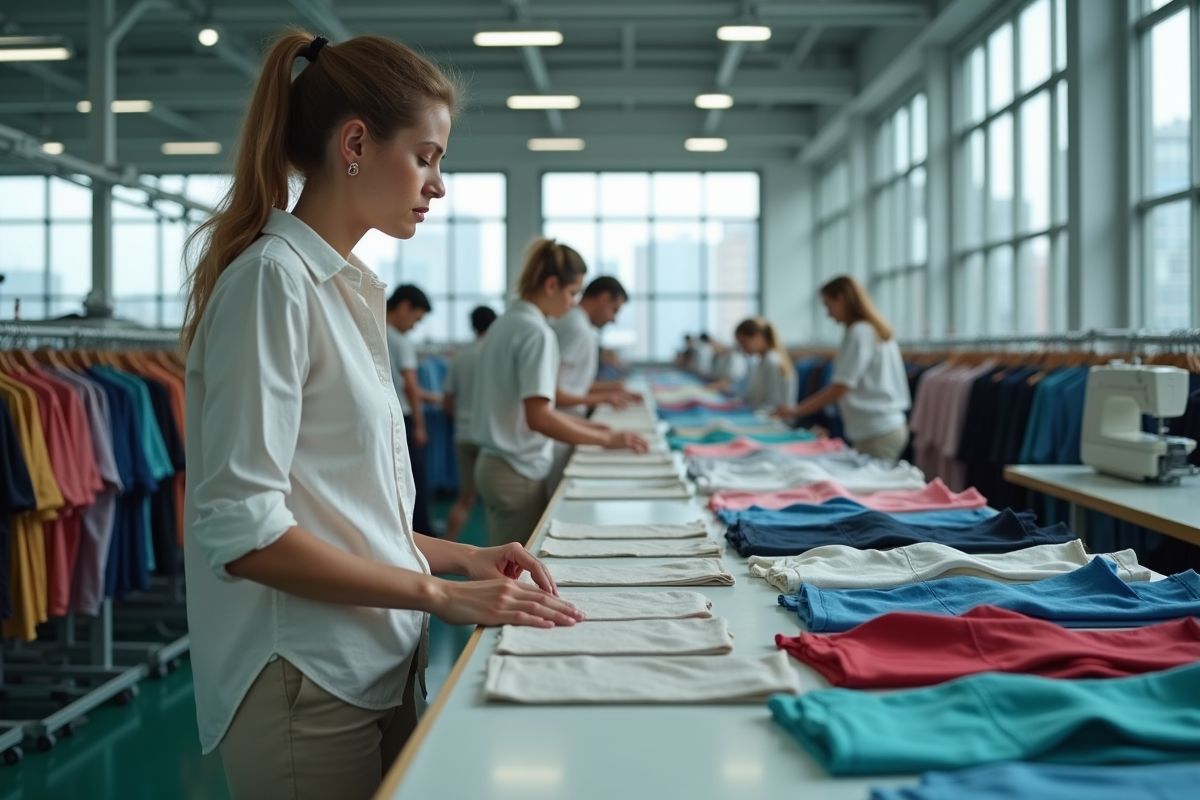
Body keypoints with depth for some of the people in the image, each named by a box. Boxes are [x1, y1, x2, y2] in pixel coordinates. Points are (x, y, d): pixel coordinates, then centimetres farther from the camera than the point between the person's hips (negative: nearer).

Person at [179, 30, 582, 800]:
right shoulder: (275, 279, -14)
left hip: (376, 669, 8)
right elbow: (241, 529, -21)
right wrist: (442, 595, -18)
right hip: (309, 686, -8)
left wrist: (462, 557, 4)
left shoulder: (347, 286, 12)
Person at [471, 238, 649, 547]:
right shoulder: (536, 332, -16)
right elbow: (538, 417, -24)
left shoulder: (507, 323, 11)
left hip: (493, 462, 9)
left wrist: (587, 426, 14)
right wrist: (605, 439, -17)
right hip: (519, 472, -9)